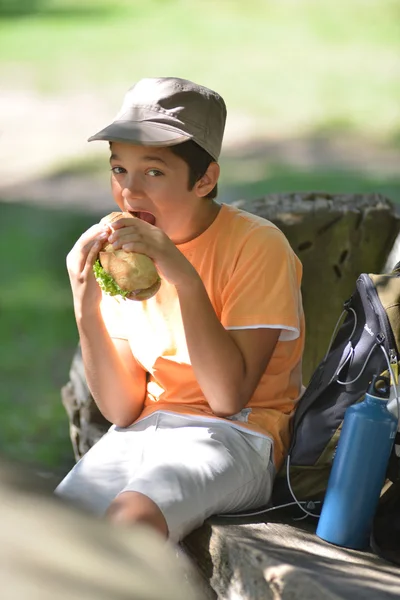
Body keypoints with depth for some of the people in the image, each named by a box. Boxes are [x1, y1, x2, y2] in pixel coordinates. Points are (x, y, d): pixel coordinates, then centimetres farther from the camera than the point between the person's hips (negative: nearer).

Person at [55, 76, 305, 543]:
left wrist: (182, 275, -25)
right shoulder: (123, 252, 5)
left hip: (237, 434, -5)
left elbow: (229, 396, -18)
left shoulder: (257, 246, -10)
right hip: (143, 431, 5)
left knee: (128, 519, -33)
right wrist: (87, 307, -13)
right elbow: (122, 409, 2)